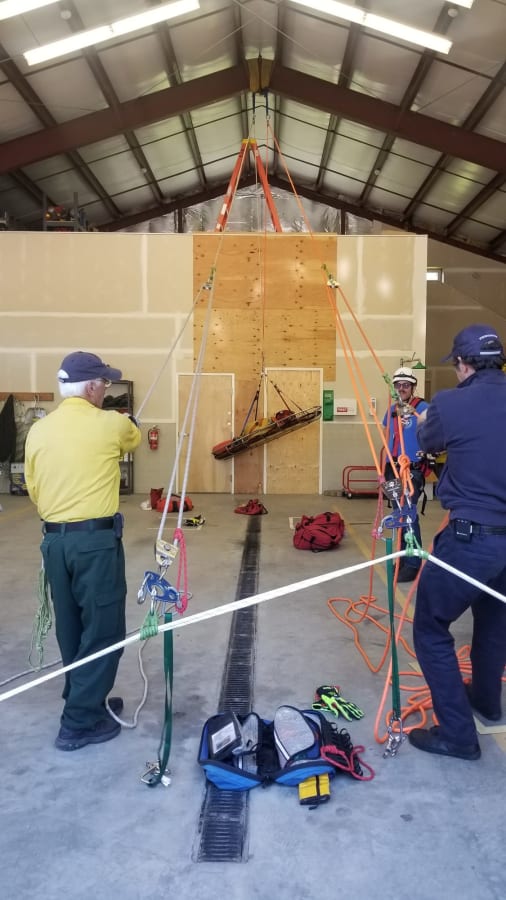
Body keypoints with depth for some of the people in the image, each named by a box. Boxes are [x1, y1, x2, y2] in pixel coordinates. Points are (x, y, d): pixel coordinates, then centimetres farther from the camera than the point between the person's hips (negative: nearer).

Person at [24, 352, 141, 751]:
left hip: (54, 539, 6)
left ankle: (85, 701, 33)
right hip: (97, 540, -6)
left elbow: (34, 489, 12)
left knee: (71, 628, 17)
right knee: (103, 630, 4)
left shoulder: (38, 430, 5)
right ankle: (79, 723, 9)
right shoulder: (111, 424, -9)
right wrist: (130, 423, 37)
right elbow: (135, 440, 15)